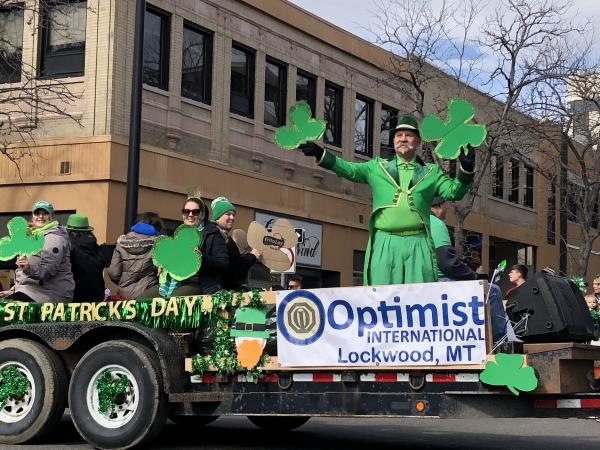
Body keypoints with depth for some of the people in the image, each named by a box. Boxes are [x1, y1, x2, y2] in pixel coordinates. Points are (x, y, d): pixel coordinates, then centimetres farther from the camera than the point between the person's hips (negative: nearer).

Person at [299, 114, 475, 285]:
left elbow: (454, 192, 8)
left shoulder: (431, 172, 18)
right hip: (384, 243, 0)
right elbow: (349, 170, 9)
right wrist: (321, 154, -4)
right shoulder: (378, 167, 18)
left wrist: (466, 170, -10)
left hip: (417, 244, 0)